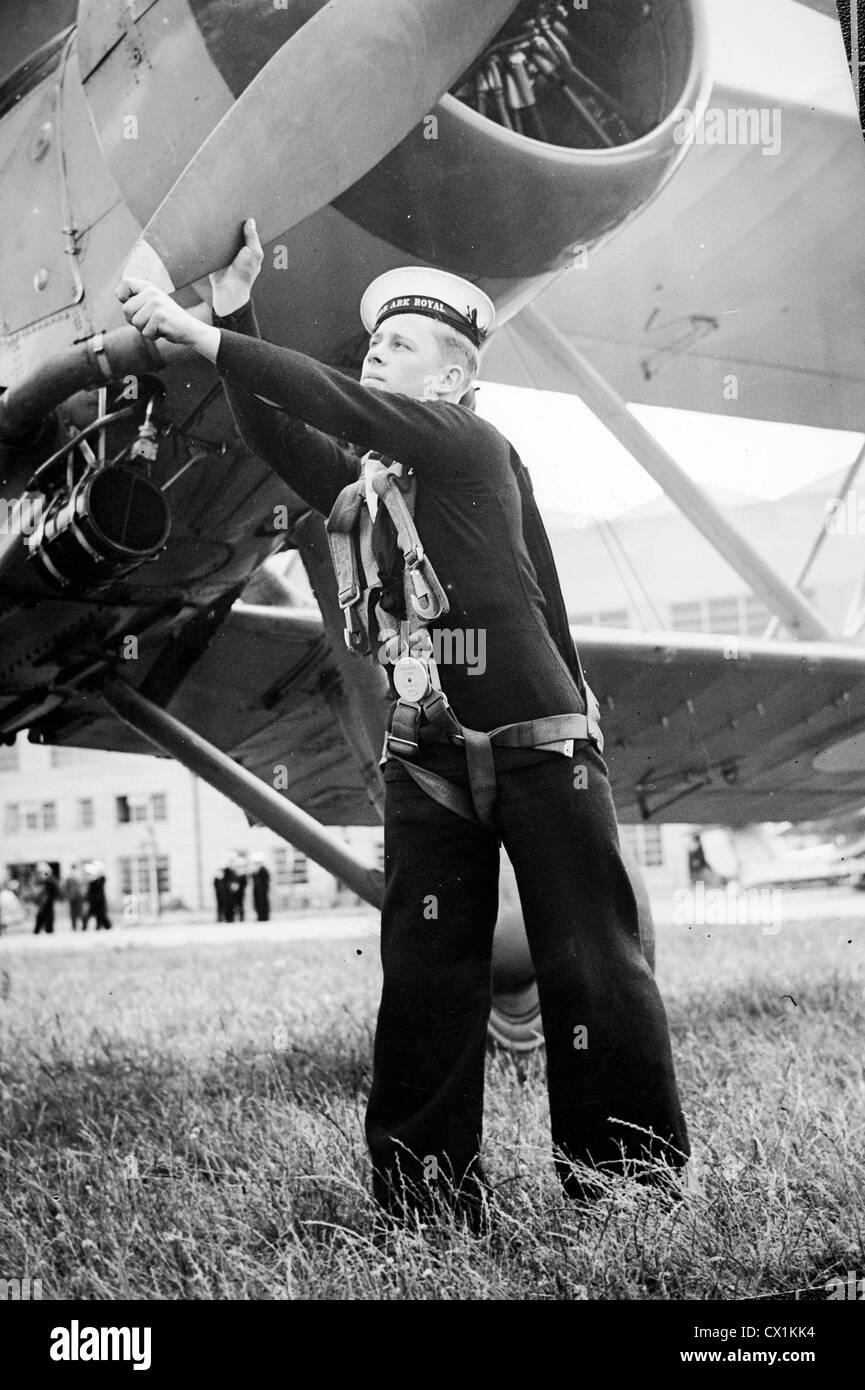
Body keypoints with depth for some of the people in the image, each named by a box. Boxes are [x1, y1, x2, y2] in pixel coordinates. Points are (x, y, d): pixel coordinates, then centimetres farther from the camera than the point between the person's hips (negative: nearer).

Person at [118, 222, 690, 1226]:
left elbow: (334, 401, -14)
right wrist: (232, 312, -8)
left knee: (591, 969, 0)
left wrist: (197, 333, -15)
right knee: (424, 982, 2)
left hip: (541, 745, -5)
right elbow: (274, 432, 1)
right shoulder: (358, 485, 14)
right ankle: (427, 1207, 9)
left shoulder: (475, 447, -3)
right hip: (427, 763, 5)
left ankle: (635, 1186, 12)